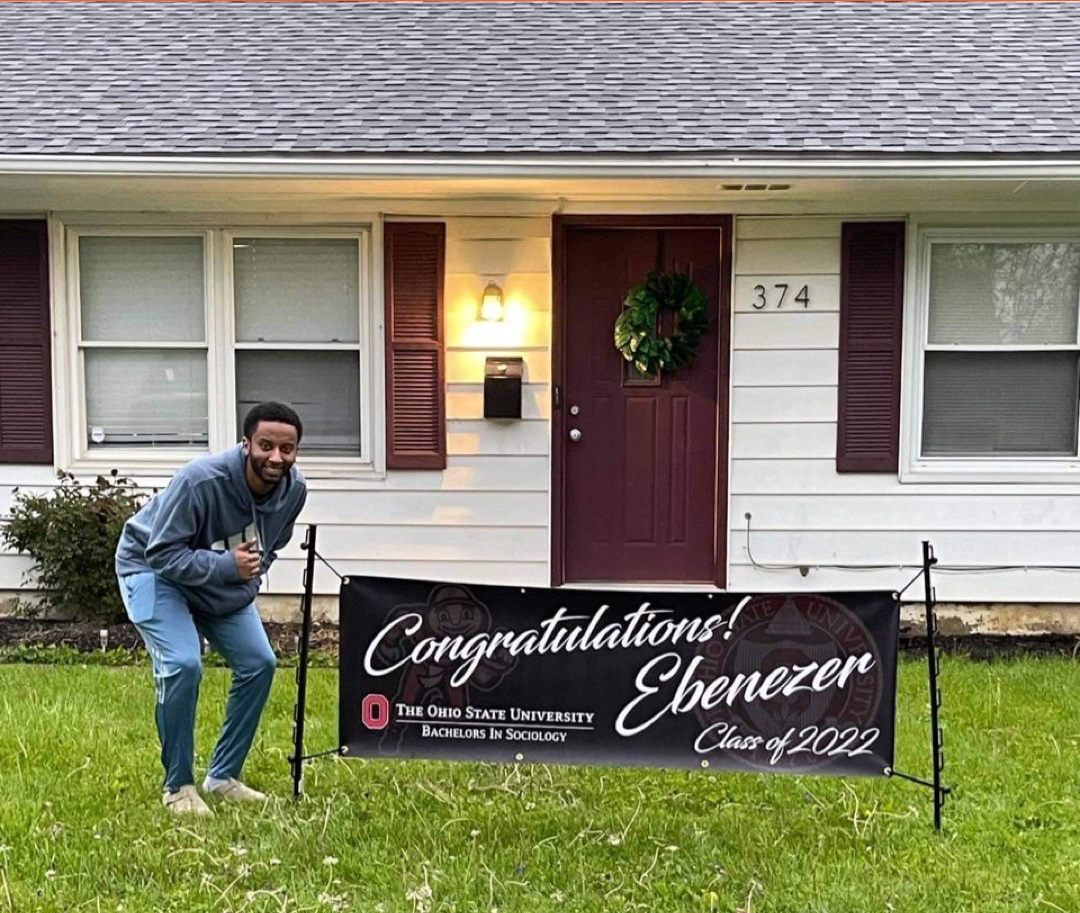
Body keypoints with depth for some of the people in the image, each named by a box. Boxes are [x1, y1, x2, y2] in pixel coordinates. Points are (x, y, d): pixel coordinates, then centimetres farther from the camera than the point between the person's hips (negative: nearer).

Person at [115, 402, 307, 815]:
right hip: (152, 569, -6)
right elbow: (162, 554, -30)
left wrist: (249, 575, -8)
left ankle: (224, 775, 13)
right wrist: (226, 566, -38)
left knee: (259, 663, -2)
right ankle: (178, 785, -5)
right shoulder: (200, 480, -36)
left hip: (226, 584, 6)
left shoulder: (294, 489, -15)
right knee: (183, 664, -24)